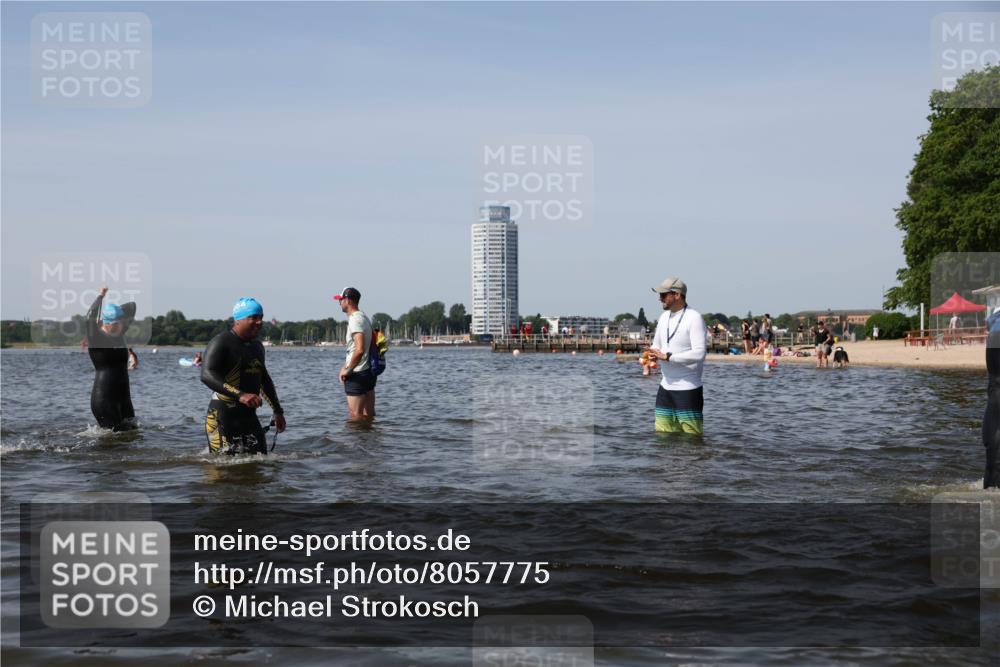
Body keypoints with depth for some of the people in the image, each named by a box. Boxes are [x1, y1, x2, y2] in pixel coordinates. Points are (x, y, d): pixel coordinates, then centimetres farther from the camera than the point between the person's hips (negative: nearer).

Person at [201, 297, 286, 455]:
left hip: (249, 416, 7)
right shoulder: (220, 343, -10)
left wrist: (277, 411, 31)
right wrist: (240, 395, -35)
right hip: (222, 417, -7)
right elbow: (207, 375, -25)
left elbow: (264, 378, 31)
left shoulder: (257, 346, 17)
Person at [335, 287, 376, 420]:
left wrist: (348, 370, -18)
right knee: (369, 414, 11)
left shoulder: (355, 320, -17)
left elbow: (360, 349, -28)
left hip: (357, 374, -10)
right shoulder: (364, 317, 15)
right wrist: (345, 366, 17)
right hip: (369, 372, 10)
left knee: (355, 416, -4)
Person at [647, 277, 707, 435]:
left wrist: (667, 357, -22)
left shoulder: (694, 318, -13)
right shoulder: (664, 317, 12)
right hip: (665, 387, 8)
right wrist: (654, 354, -3)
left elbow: (699, 353, -22)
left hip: (688, 389, -8)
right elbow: (657, 345, 22)